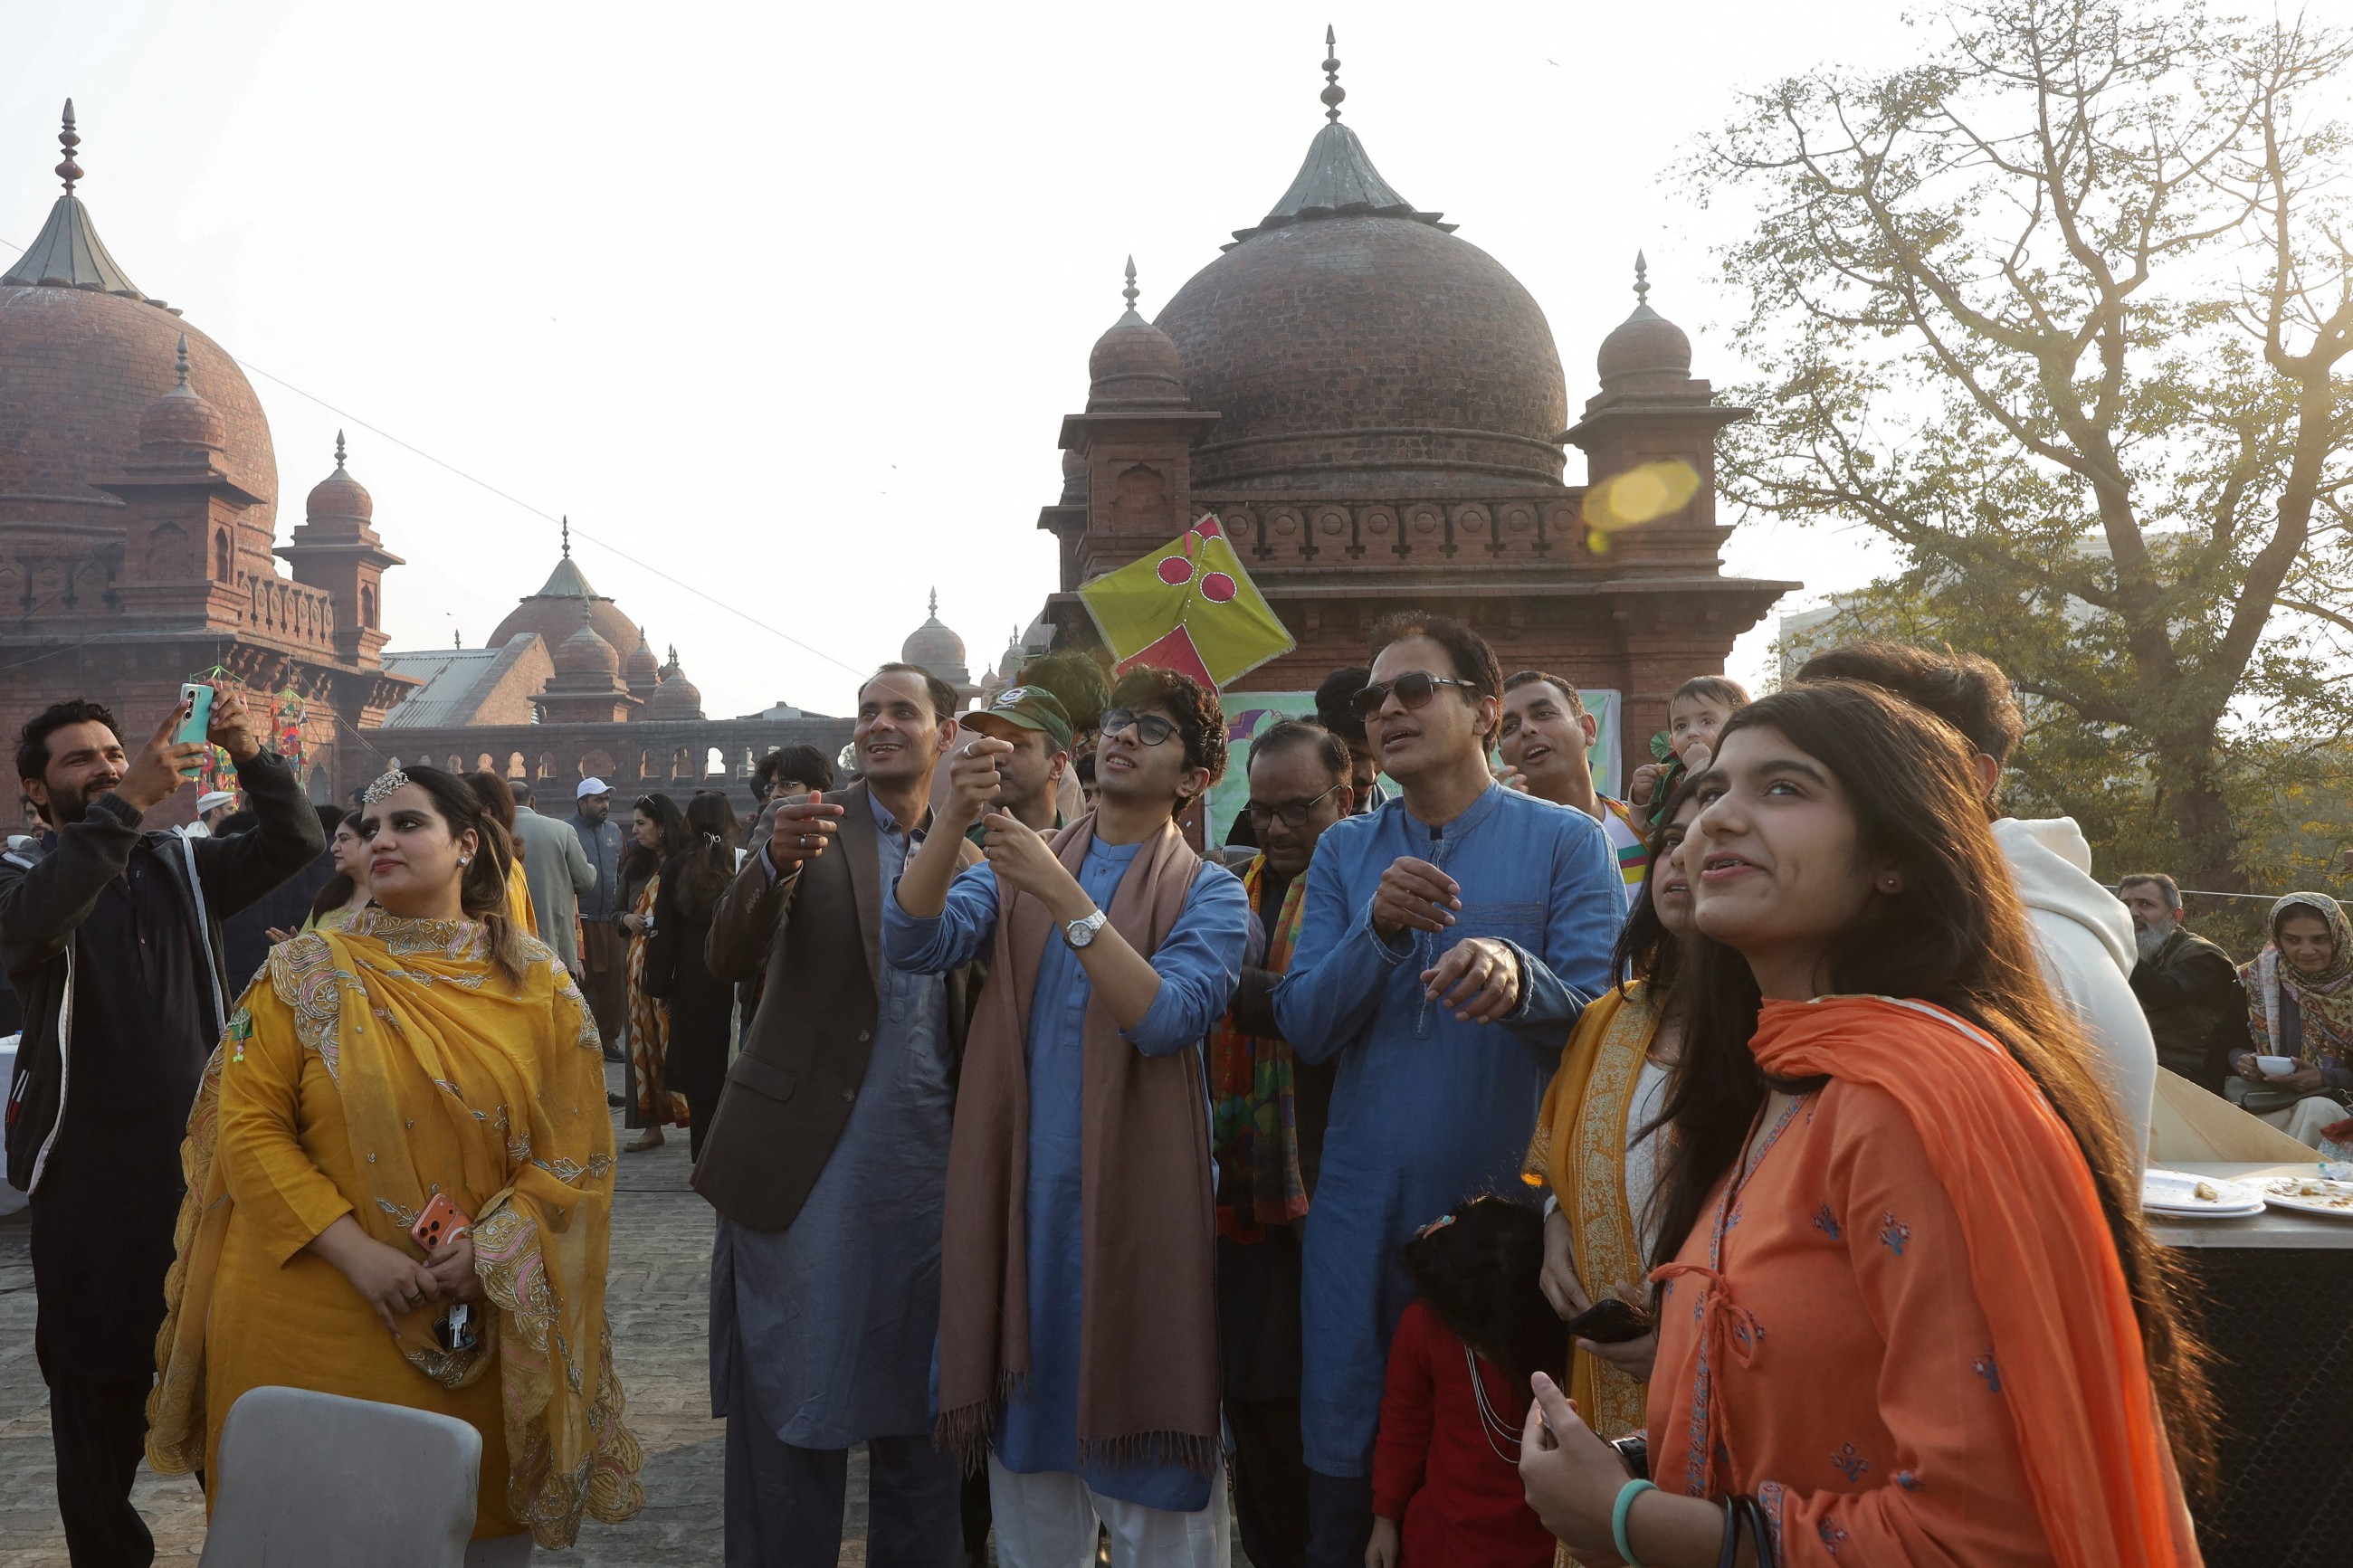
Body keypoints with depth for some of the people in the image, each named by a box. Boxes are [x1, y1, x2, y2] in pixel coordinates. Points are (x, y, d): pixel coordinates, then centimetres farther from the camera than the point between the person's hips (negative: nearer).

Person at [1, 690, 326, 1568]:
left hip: (202, 1157, 3)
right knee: (100, 1381, 8)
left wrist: (252, 759, -18)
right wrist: (126, 804, -34)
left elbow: (297, 842, -2)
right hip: (91, 1178, -3)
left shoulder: (181, 865, 10)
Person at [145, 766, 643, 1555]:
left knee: (473, 1522, 11)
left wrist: (486, 1250, -14)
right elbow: (249, 1127, -6)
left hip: (477, 1332, 1)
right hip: (315, 1325, 0)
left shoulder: (537, 982, 0)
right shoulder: (308, 974, -1)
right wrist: (354, 1250, -15)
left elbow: (575, 1148, 0)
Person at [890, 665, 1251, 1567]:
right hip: (1016, 1194, 3)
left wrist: (1066, 899, -23)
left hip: (1134, 1197, -3)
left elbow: (1167, 1017, -17)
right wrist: (954, 823, -22)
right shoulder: (1016, 867, 10)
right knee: (1027, 1447, 13)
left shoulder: (1207, 895, 0)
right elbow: (914, 943, -7)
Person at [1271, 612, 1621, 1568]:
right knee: (1344, 1471, 11)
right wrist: (1379, 931, -17)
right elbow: (1305, 1029, 0)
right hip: (1362, 1212, 3)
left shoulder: (1565, 842, -2)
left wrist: (1519, 979, -31)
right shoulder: (1344, 853, 8)